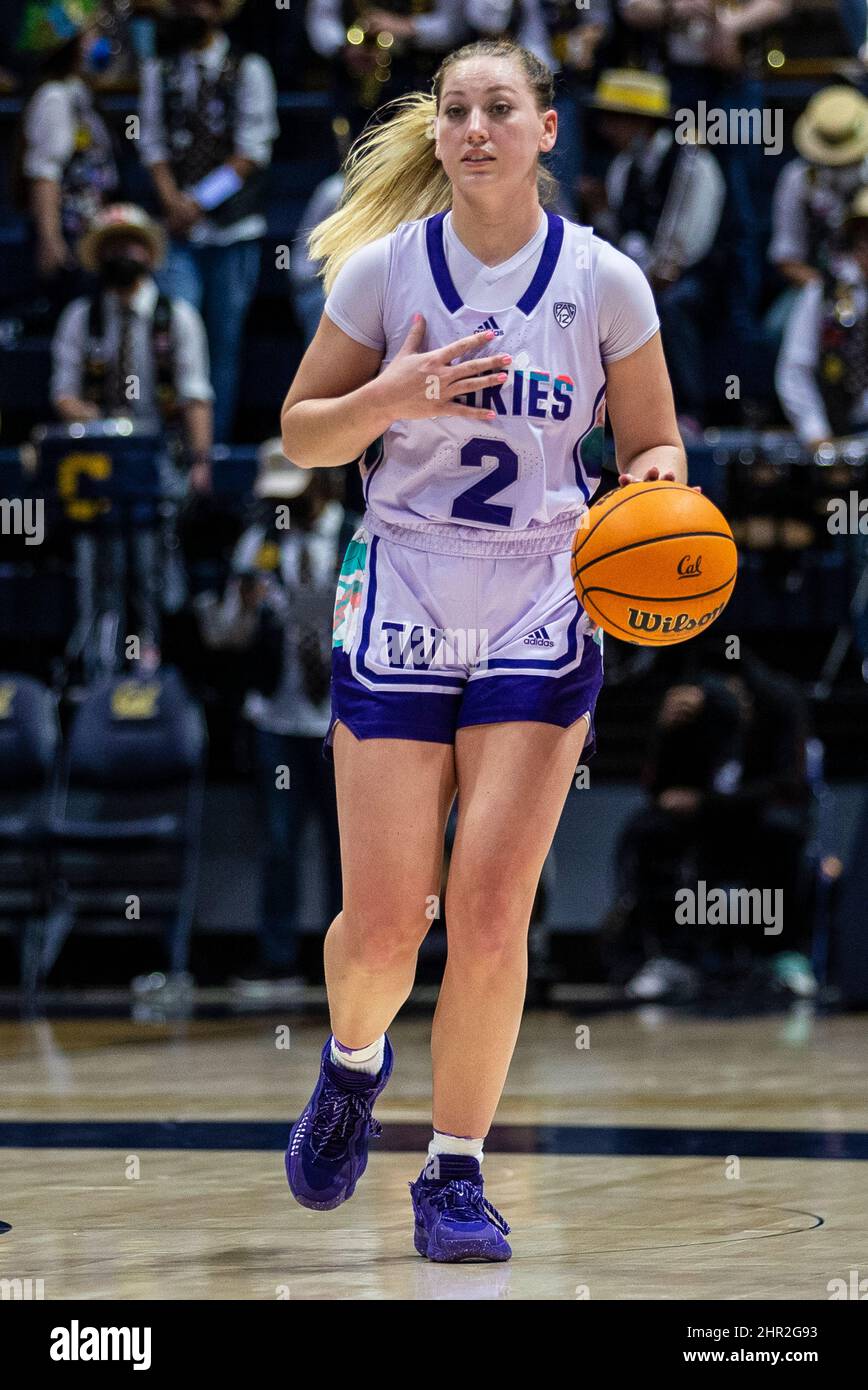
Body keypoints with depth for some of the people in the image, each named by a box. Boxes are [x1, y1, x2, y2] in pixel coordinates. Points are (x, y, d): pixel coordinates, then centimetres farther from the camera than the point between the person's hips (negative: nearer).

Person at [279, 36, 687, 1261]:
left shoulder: (604, 281, -1)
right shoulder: (384, 268, -2)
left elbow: (655, 445, 8)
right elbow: (301, 435, 5)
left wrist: (655, 482, -16)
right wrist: (395, 393, -15)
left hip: (542, 612, 0)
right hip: (403, 600, 0)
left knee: (491, 907, -8)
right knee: (383, 923, -2)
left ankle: (456, 1176, 5)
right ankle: (352, 1064, 32)